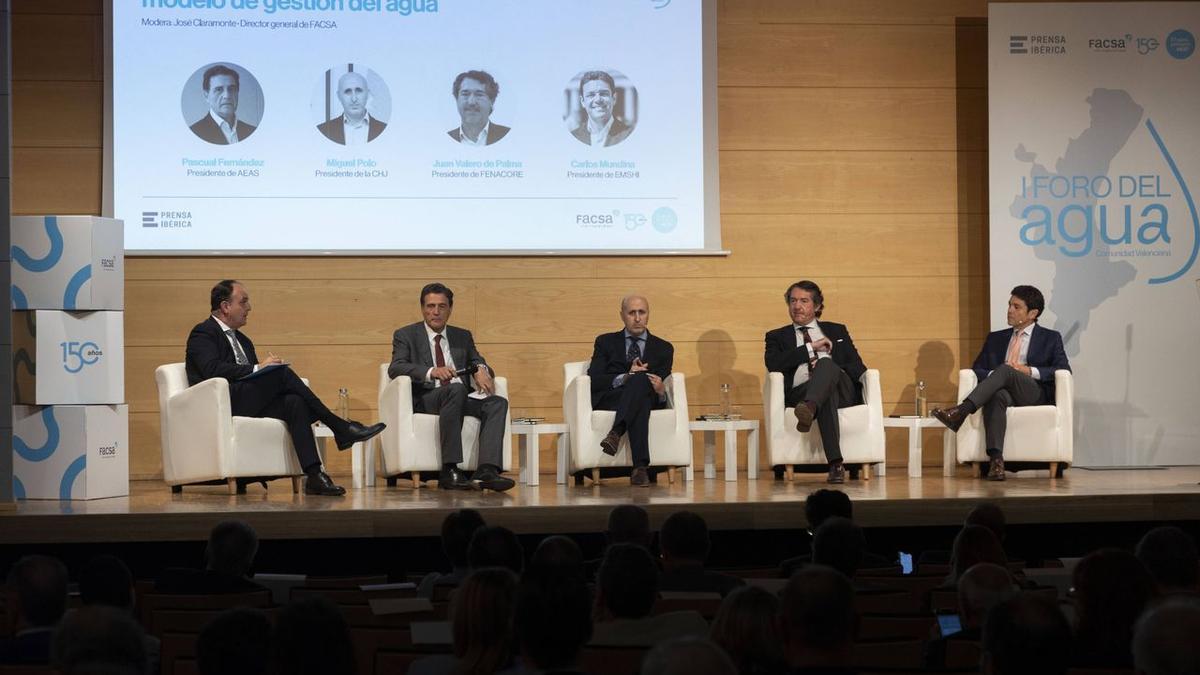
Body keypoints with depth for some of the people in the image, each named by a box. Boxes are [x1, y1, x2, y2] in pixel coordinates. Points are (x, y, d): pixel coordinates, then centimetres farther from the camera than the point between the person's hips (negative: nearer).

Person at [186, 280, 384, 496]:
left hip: (250, 405, 7)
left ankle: (314, 476, -38)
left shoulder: (242, 340, 28)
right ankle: (340, 428, -21)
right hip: (222, 403, -7)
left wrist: (267, 365, -1)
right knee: (283, 372, -26)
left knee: (295, 403, -25)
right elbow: (213, 370, -16)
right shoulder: (203, 333, 2)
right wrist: (257, 368, -18)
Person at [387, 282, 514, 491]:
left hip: (461, 399, 5)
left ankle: (487, 470, -42)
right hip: (424, 399, -5)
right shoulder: (405, 335, 9)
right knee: (456, 389, -37)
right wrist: (432, 372, -25)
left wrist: (481, 370, -12)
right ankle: (449, 471, -41)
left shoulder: (463, 337, 24)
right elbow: (395, 368, -7)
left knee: (498, 402, -25)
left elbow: (478, 363, 15)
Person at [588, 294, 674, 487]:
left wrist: (661, 391, -17)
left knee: (640, 379, -36)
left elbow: (663, 388, 9)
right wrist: (626, 377, -15)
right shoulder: (605, 342, 16)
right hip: (607, 400, -1)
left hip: (648, 400, 1)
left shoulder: (663, 348, 19)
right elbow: (593, 381, 1)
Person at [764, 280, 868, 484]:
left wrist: (826, 367, -3)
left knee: (826, 363, -33)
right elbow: (773, 364, 1)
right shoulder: (777, 337, 24)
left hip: (842, 392, 1)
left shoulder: (836, 331, 28)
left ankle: (809, 408, -62)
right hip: (799, 394, -1)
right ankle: (835, 465, -49)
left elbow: (858, 368, 17)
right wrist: (811, 348, -3)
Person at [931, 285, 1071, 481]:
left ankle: (961, 411, -47)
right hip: (1004, 391, 2)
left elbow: (1064, 369, 4)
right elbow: (977, 370, 19)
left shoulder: (1050, 338, 17)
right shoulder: (995, 338, 27)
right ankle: (995, 459, -53)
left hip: (1035, 394, -2)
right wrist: (993, 376, -5)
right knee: (997, 396, -37)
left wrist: (1030, 371, -10)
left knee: (1005, 370, -33)